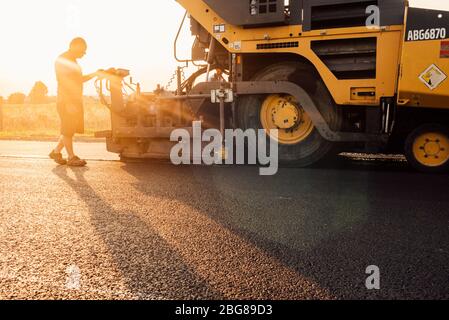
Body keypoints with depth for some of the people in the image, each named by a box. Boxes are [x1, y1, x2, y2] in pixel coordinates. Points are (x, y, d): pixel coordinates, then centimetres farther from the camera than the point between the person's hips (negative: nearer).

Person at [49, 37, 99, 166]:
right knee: (68, 130, -1)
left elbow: (79, 79, 23)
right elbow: (63, 83, -18)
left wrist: (94, 74, 13)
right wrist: (69, 103, -23)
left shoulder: (73, 61, 19)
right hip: (66, 102, -10)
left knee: (71, 129, 13)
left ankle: (56, 152, 24)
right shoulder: (61, 60, -11)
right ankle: (71, 158, 7)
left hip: (76, 101, 10)